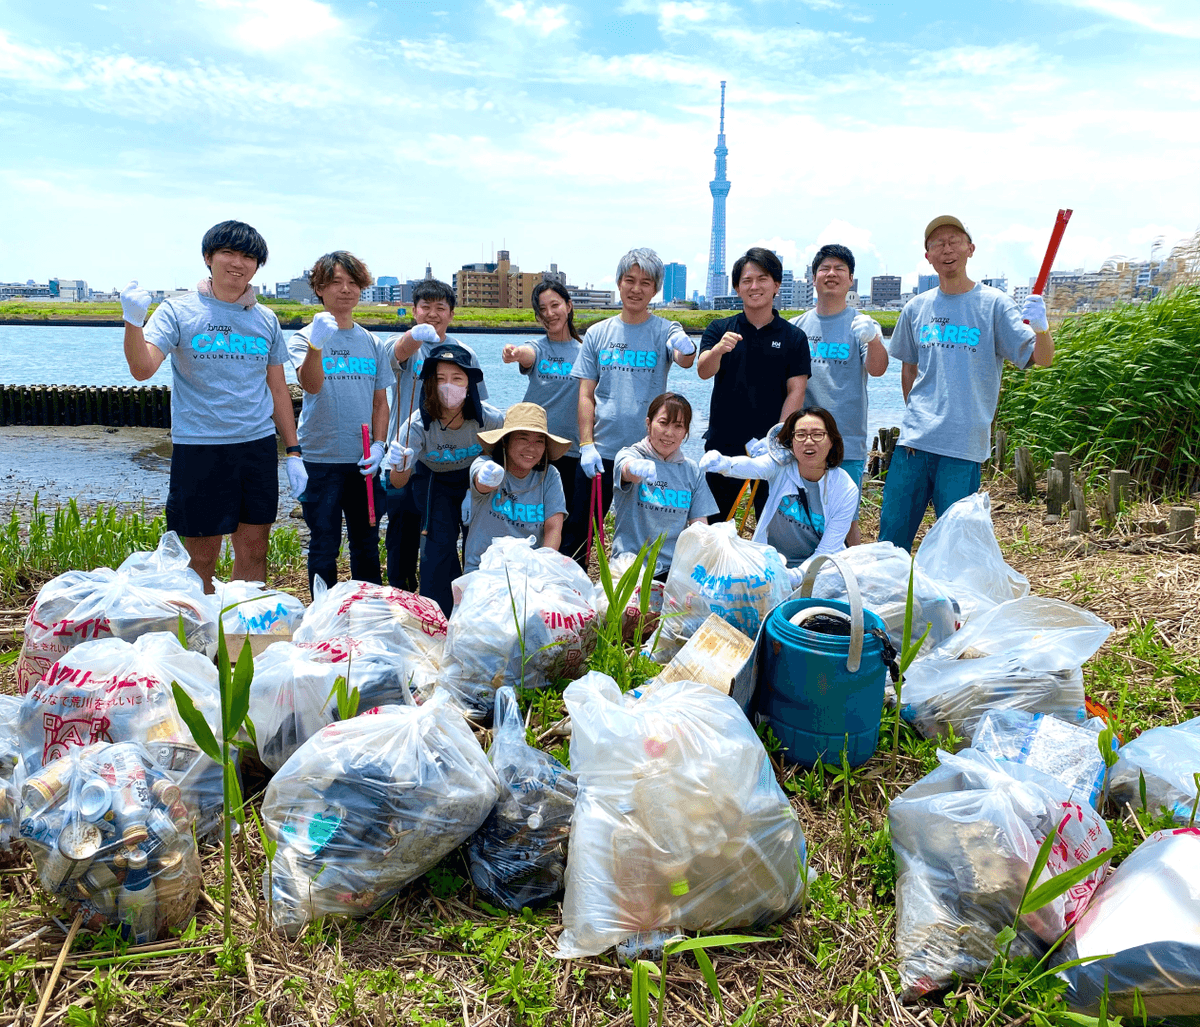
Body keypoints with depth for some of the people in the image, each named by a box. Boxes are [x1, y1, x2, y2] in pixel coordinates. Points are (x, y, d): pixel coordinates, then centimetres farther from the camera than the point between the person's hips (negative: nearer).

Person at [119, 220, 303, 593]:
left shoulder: (266, 320, 10)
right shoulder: (178, 311, -1)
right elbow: (142, 368, -13)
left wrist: (294, 452, 11)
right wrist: (133, 321, -31)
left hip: (258, 445, 4)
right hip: (198, 447, -3)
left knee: (253, 551, 9)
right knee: (201, 558, 2)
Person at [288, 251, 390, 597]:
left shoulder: (371, 343, 9)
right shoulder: (305, 337, -3)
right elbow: (311, 385, -22)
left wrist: (378, 445, -1)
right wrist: (316, 345, -39)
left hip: (364, 462, 4)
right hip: (321, 460, -3)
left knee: (366, 543, 12)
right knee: (324, 546, 3)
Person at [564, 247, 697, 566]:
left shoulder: (666, 331, 1)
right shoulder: (597, 333, 6)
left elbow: (685, 360, -22)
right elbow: (586, 395, 5)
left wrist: (687, 349, -45)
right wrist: (586, 445, -4)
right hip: (600, 453, 2)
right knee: (577, 533, 5)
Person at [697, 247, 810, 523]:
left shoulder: (793, 337, 4)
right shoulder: (720, 330, 5)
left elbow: (796, 391, -1)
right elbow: (704, 371, -11)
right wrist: (719, 349, -33)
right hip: (723, 445, 1)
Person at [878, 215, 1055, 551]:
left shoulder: (993, 304, 0)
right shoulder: (916, 308, 10)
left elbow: (1043, 358, -6)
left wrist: (1040, 327, -26)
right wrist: (915, 415, 14)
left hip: (963, 445, -3)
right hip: (913, 440, 3)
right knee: (891, 536, 6)